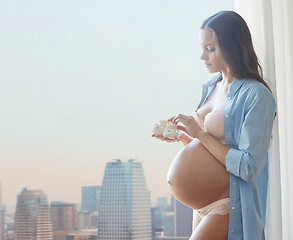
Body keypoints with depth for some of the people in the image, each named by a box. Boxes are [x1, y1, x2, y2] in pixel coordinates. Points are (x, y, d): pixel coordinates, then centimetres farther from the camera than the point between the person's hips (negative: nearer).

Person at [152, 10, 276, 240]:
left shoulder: (256, 95, -14)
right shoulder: (211, 88, 10)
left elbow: (248, 166, -20)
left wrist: (200, 134, -17)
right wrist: (181, 136, 1)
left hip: (230, 204, -8)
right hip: (203, 200, 8)